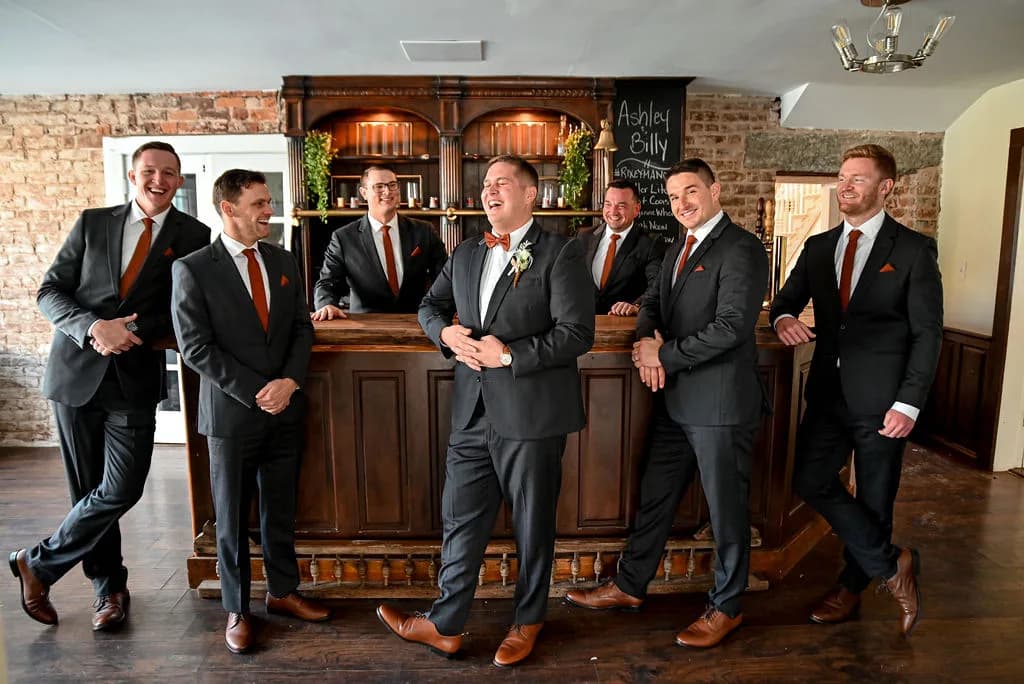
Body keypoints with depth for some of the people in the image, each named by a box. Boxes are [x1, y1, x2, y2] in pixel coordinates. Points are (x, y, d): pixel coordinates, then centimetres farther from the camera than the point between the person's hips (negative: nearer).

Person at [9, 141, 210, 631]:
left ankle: (38, 564, 19)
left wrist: (132, 330, -16)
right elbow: (50, 291, 5)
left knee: (121, 491, -6)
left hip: (135, 378, -2)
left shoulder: (193, 236, 2)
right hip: (76, 370, 2)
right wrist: (93, 327, -14)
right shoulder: (93, 223, 8)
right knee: (89, 490, 10)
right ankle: (109, 588, 27)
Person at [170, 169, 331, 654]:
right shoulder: (193, 269, -7)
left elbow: (302, 328, 6)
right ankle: (236, 610, 26)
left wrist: (289, 382, -10)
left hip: (285, 409, 4)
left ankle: (283, 591, 32)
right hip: (231, 413, -4)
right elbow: (195, 347, -11)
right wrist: (255, 394, -15)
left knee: (281, 510, 15)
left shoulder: (283, 261, 7)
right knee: (232, 518, 10)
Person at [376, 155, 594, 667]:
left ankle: (527, 623, 35)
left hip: (532, 413, -5)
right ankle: (445, 625, 31)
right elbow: (430, 304, 21)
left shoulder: (561, 254, -7)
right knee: (461, 522, 14)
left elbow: (577, 333, -14)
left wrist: (510, 355, -19)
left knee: (532, 527, 13)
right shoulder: (465, 254, 12)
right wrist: (446, 332, -1)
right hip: (473, 413, 5)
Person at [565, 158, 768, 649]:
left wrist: (664, 355, -16)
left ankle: (726, 608, 28)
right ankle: (629, 586, 34)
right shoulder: (678, 250, 15)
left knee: (726, 507, 8)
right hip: (676, 398, 8)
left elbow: (732, 326, -22)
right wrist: (646, 337, -5)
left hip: (720, 401, -8)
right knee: (654, 497, 17)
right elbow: (653, 304, 18)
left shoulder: (741, 248, -13)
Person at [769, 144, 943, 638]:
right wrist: (784, 319, -12)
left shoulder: (913, 250, -5)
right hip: (828, 392, 4)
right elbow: (787, 299, 14)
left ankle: (852, 585, 30)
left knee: (874, 499, 8)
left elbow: (928, 333, -6)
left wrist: (908, 404, -13)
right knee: (811, 483, -1)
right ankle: (891, 565, 18)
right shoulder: (818, 247, 8)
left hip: (880, 399, -4)